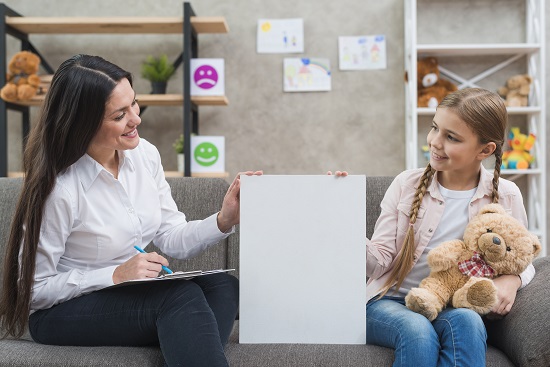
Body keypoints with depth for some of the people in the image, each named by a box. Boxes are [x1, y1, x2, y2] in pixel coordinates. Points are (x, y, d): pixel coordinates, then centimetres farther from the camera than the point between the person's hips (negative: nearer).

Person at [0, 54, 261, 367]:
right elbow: (34, 289, -13)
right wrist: (116, 275, -23)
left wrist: (224, 220, -15)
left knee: (223, 286, -23)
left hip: (135, 293, 6)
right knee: (182, 296, -32)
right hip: (60, 314, -6)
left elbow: (173, 240, 2)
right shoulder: (58, 190, -21)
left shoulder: (145, 154, -4)